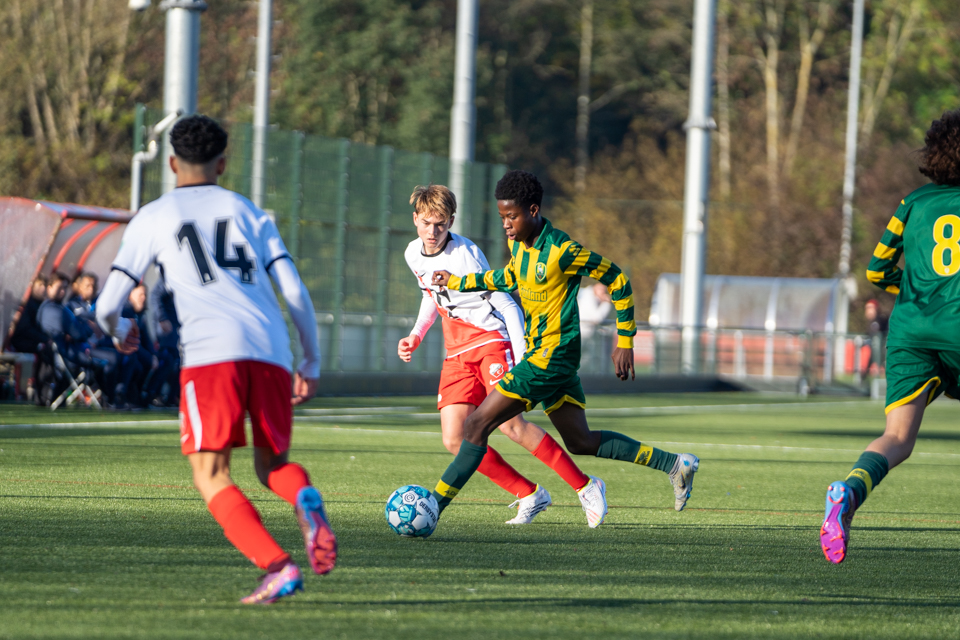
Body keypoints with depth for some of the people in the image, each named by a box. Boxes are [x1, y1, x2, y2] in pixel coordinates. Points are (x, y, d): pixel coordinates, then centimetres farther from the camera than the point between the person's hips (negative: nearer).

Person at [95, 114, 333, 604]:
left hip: (209, 355, -3)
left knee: (211, 476, 0)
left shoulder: (152, 219, 17)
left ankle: (277, 567, -22)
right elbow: (296, 294, 14)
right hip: (271, 354, 3)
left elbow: (107, 306, 14)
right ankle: (305, 498, -18)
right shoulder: (249, 213, 24)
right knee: (272, 464, 19)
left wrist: (118, 331, 37)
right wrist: (311, 364, 23)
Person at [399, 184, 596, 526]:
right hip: (457, 354, 7)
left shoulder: (466, 255, -16)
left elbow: (507, 306, -15)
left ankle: (584, 486, -15)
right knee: (454, 440, -9)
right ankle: (529, 495, 2)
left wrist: (522, 363, -21)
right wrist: (416, 336, 14)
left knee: (510, 425, -24)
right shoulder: (413, 254, 6)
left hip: (492, 342, -7)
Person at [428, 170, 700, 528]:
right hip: (540, 354, 10)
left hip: (550, 358, -10)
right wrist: (457, 282, 20)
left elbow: (616, 279, -11)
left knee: (476, 426, -12)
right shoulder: (518, 243, 6)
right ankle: (673, 464, 20)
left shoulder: (561, 251, -19)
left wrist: (625, 342, -8)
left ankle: (432, 508, -10)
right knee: (580, 442, 15)